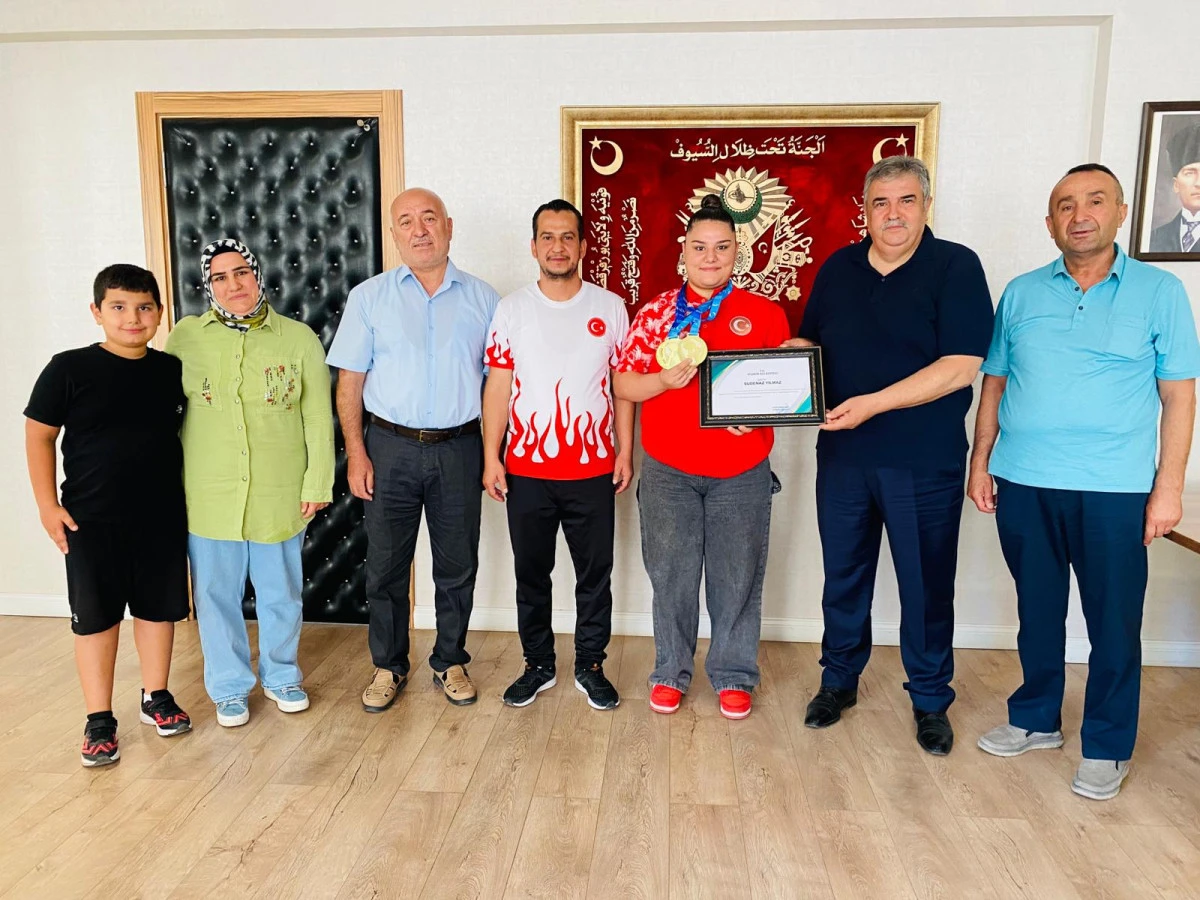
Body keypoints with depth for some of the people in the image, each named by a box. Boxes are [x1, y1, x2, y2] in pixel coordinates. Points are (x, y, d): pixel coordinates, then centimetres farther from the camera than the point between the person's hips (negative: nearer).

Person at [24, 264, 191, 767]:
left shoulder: (171, 371, 1)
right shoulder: (69, 369, -8)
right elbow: (39, 435, -2)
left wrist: (190, 493, 8)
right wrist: (48, 504, -6)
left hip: (162, 517, 3)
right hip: (92, 520, -3)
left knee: (158, 609, 13)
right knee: (96, 617, 6)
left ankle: (155, 697, 31)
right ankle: (99, 721, 19)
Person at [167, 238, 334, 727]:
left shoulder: (298, 338, -2)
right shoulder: (186, 336, 0)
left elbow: (318, 419, 0)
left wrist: (317, 484, -3)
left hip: (279, 496, 0)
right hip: (208, 497, 1)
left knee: (281, 593, 13)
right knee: (216, 594, 10)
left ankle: (281, 675, 36)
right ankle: (230, 686, 31)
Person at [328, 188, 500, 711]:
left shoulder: (481, 298, 5)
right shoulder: (369, 297, 3)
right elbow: (349, 382, 2)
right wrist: (356, 453, -5)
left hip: (459, 449, 1)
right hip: (391, 448, 0)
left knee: (457, 565, 9)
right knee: (386, 565, 8)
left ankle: (451, 662, 28)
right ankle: (388, 666, 26)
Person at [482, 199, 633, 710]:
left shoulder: (610, 308, 2)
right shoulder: (511, 309, 2)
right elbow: (497, 385, 1)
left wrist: (626, 451, 0)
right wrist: (491, 457, -4)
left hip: (593, 470, 0)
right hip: (526, 470, 1)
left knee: (595, 574, 9)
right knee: (531, 573, 11)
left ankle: (590, 666, 26)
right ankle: (538, 666, 28)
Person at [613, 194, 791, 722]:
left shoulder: (765, 314, 4)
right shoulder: (656, 312, 4)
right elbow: (623, 384, 3)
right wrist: (666, 379, -15)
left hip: (742, 474, 0)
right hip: (669, 471, 0)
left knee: (737, 578, 8)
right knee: (671, 575, 8)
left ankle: (733, 676, 26)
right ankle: (670, 671, 27)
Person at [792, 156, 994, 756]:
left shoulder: (956, 267, -7)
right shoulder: (838, 268, 7)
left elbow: (960, 367, -16)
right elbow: (810, 342, 17)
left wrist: (872, 403, -22)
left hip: (925, 463, -3)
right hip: (842, 457, 4)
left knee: (926, 587, 9)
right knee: (843, 576, 15)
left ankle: (930, 701, 29)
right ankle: (839, 680, 35)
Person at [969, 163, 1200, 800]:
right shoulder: (1021, 293, 7)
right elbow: (994, 385, 10)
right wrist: (980, 464, 5)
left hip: (1113, 491, -2)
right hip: (1022, 485, 3)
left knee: (1114, 623, 7)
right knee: (1038, 611, 15)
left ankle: (1107, 746, 25)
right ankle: (1036, 718, 33)